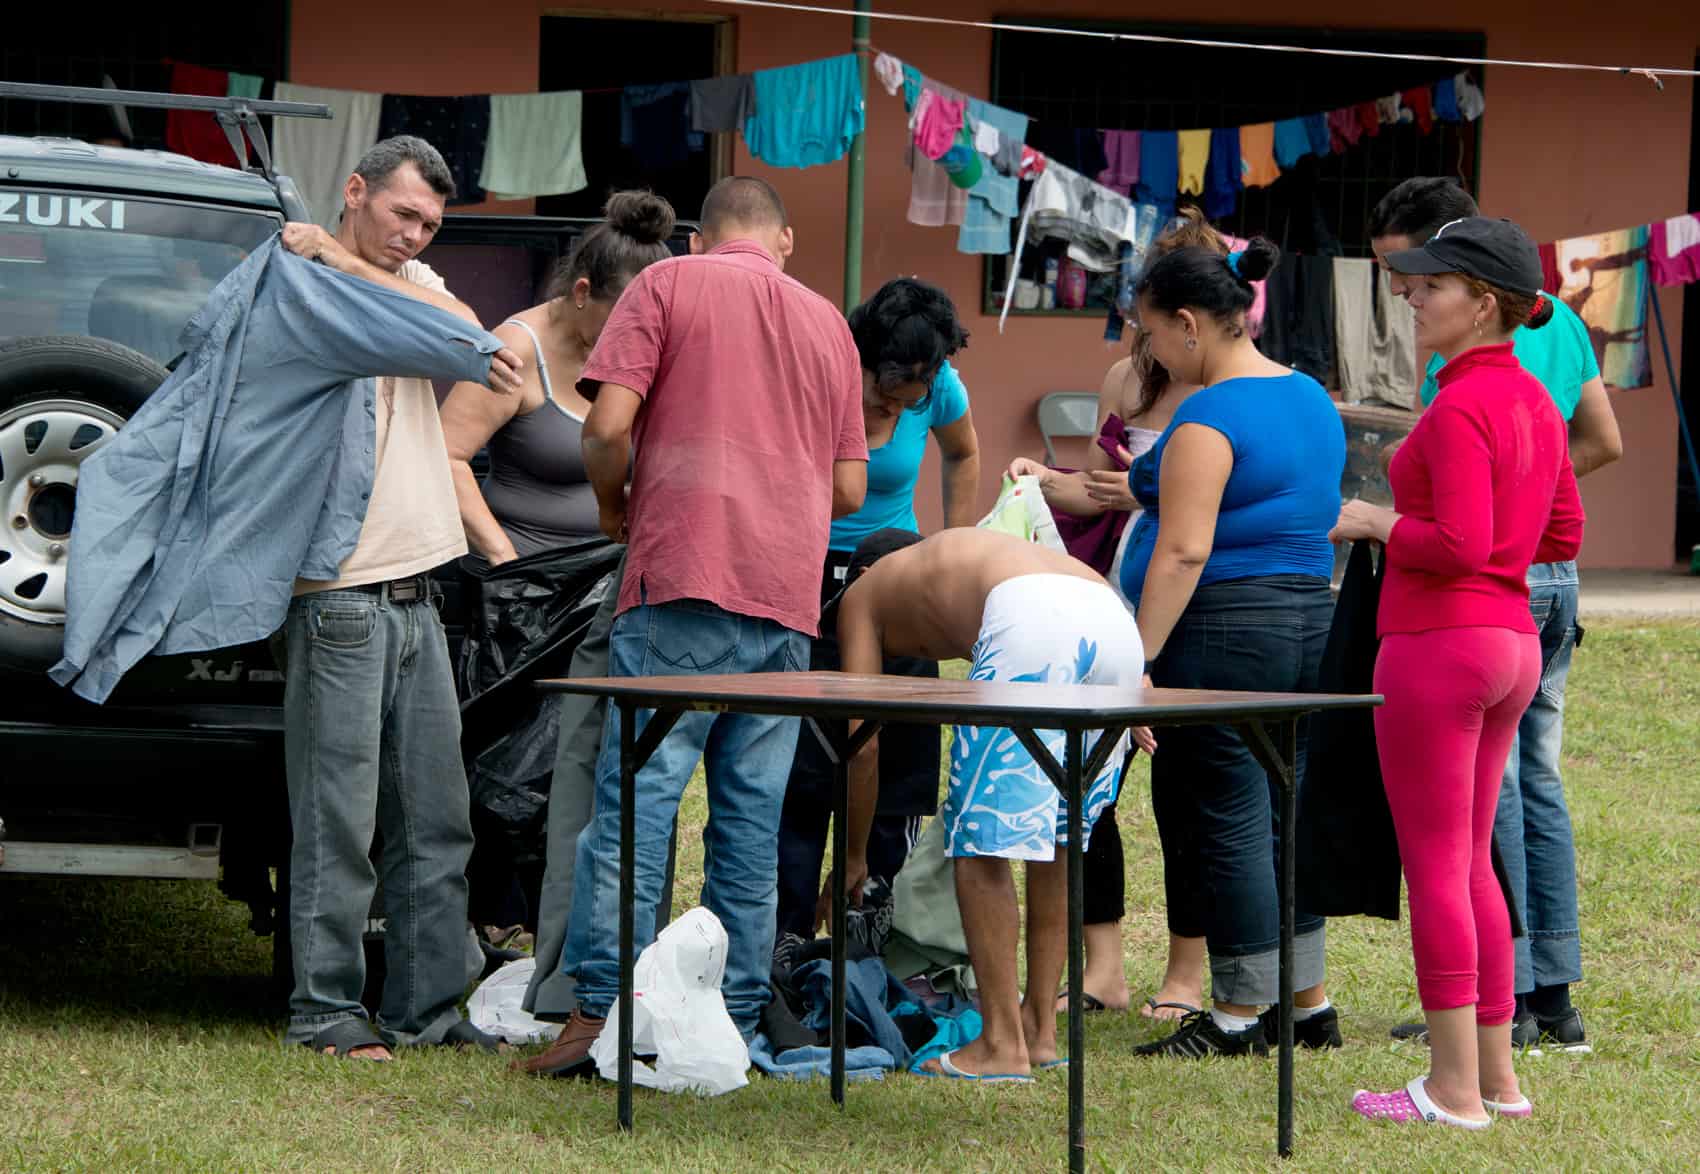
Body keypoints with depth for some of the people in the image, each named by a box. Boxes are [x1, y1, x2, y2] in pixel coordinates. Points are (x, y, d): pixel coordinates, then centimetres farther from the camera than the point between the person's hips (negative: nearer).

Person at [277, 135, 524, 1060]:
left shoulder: (414, 284, 16)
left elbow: (462, 326, -6)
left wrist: (348, 263, -10)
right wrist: (464, 356, -14)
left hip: (414, 592, 7)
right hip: (340, 594, -7)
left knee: (435, 820, 8)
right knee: (339, 818, -6)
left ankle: (425, 1006, 13)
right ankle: (325, 1009, 0)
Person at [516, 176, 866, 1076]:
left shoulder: (669, 285, 4)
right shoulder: (828, 322, 19)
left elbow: (607, 427, -6)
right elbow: (849, 488, 17)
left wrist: (613, 506, 12)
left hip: (685, 574, -4)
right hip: (788, 597, 4)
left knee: (638, 794, -7)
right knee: (752, 816, 6)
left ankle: (601, 1010, -13)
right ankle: (734, 1019, 5)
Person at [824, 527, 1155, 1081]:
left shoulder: (863, 592, 31)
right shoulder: (965, 552, 45)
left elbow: (863, 741, 25)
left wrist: (853, 856, 35)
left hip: (1032, 621, -6)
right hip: (1118, 624, 6)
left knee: (981, 840, 3)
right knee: (1057, 836, 21)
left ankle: (1003, 1045, 1)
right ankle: (1040, 1029, 26)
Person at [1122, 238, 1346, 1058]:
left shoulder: (1209, 419, -15)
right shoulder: (1312, 399, 13)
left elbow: (1184, 551, -21)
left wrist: (1138, 661, -20)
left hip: (1224, 634, -9)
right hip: (1308, 618, 9)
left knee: (1227, 822, -2)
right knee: (1284, 814, 14)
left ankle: (1239, 1015, 2)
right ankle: (1309, 1004, 19)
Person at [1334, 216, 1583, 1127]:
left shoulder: (1459, 409, -17)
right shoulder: (1532, 402, 11)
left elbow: (1459, 546, -24)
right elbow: (1561, 536, 16)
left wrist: (1377, 522, -8)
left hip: (1438, 644, -9)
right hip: (1509, 642, 9)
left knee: (1435, 868, -3)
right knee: (1468, 864, 16)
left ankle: (1453, 1088, 0)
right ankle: (1495, 1073, 19)